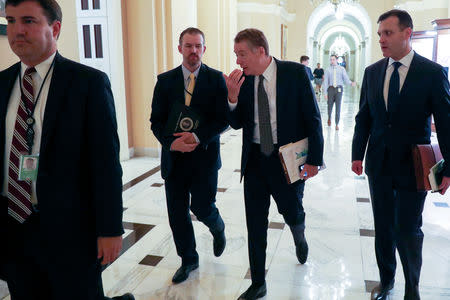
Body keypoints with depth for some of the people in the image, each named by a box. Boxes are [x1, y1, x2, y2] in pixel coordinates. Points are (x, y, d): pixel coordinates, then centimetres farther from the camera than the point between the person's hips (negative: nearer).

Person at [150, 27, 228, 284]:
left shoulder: (216, 79, 0)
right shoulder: (165, 80, 6)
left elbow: (223, 119, -6)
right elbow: (157, 120, 3)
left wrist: (198, 137, -19)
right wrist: (172, 142, -15)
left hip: (205, 155, -2)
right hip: (174, 156, 3)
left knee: (202, 207, -3)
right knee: (177, 214, 8)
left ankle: (218, 229, 35)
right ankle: (189, 260, 30)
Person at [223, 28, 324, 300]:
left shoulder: (296, 73, -10)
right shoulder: (243, 79, 0)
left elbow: (313, 118, -7)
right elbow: (237, 123, 4)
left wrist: (314, 160, -8)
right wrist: (233, 97, -15)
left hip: (289, 160, -3)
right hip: (255, 159, 3)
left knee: (292, 213, 15)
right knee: (255, 224, 8)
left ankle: (300, 239, 54)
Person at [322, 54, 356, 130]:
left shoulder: (342, 69, 4)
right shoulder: (328, 70, 4)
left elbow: (346, 79, -1)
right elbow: (325, 82, 1)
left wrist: (351, 83, -23)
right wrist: (325, 93, -5)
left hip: (339, 89, -1)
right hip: (331, 89, 1)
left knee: (338, 106, -4)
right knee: (330, 106, 7)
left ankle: (337, 124, 3)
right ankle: (329, 117, 39)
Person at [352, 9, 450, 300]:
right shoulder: (372, 72, 3)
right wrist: (358, 154, 3)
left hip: (413, 166, -3)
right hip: (379, 164, 4)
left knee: (407, 231, 1)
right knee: (383, 227, 15)